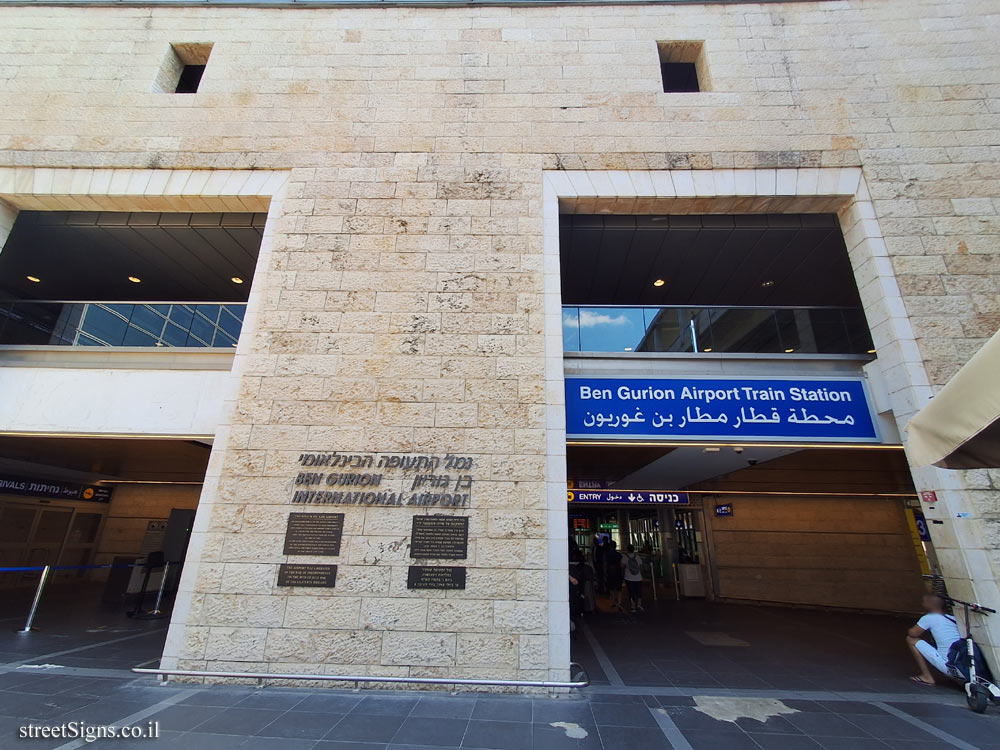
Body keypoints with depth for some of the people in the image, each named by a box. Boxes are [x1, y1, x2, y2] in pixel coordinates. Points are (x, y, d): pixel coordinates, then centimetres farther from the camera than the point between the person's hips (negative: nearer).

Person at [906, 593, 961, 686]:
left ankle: (927, 677, 3)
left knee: (911, 640, 1)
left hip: (947, 667, -8)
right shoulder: (952, 618, 13)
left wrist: (909, 631, 18)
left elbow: (912, 633, -5)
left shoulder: (928, 618, -7)